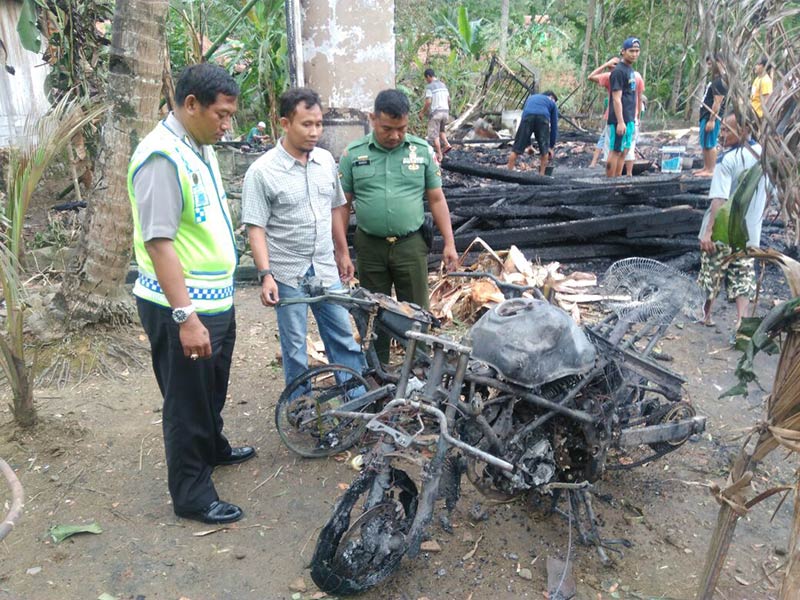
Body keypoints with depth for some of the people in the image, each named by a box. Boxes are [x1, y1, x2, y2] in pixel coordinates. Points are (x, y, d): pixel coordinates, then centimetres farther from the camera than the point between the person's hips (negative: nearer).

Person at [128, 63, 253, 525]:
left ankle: (213, 449, 48)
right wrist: (185, 316, -28)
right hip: (182, 309, -9)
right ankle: (191, 495, 22)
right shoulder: (162, 156, -20)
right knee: (188, 400, 5)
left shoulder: (201, 149, 10)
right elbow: (158, 242, -25)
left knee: (213, 389, 26)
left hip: (216, 300, 9)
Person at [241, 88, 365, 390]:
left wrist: (343, 253, 16)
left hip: (326, 270, 4)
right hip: (288, 274, -4)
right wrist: (265, 275, -20)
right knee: (295, 348, 9)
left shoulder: (326, 160, 3)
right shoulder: (261, 171, -12)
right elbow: (256, 228, -12)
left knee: (344, 338, 11)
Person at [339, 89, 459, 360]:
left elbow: (437, 199, 3)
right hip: (369, 246, 1)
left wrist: (449, 243, -1)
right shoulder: (353, 154, -1)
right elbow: (343, 204, 3)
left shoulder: (422, 150, 0)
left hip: (411, 245, 0)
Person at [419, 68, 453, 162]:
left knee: (434, 135, 2)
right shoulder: (443, 85, 12)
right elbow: (449, 100, 13)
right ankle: (446, 144, 5)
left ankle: (439, 156, 1)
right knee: (440, 130, 27)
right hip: (445, 112, 7)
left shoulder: (429, 87, -10)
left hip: (435, 113, -7)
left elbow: (428, 102, -17)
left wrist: (422, 112, -4)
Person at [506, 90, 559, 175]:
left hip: (527, 117, 1)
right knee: (544, 150, 16)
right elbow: (554, 126, 31)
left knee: (516, 149, 7)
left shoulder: (531, 97, 43)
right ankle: (541, 175, 17)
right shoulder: (552, 103, 33)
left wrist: (528, 144, 42)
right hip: (543, 117, -1)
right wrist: (551, 147, 37)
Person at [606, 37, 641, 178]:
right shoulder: (618, 71, -12)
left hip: (629, 119, 9)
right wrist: (620, 122, -21)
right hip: (620, 120, -9)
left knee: (624, 151, 10)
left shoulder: (630, 70, 16)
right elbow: (617, 99, -17)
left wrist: (632, 120, 19)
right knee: (615, 151, -6)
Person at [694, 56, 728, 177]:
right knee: (704, 144, 15)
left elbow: (717, 103, -20)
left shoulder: (720, 81, -16)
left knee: (710, 144, -8)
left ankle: (710, 170, -4)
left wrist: (711, 120, -23)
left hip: (711, 117, -10)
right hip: (705, 115, 10)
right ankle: (706, 167, 23)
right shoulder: (715, 79, 17)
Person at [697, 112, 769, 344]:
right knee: (743, 277, 7)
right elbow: (767, 195, 13)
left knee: (713, 274, 13)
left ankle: (706, 314, 31)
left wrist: (708, 231, -23)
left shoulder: (728, 160, -17)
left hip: (723, 230, -5)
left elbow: (719, 200, -23)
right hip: (749, 231, 5)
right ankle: (741, 322, -5)